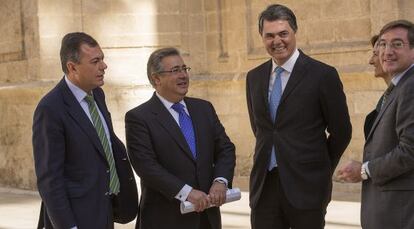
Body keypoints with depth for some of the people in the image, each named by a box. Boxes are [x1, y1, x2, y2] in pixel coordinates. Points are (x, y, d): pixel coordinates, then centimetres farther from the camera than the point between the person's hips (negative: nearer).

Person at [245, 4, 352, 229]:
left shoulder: (322, 75, -5)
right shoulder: (254, 77, 10)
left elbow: (341, 131, 1)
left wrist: (320, 170, 8)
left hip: (306, 186, -4)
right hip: (264, 185, 4)